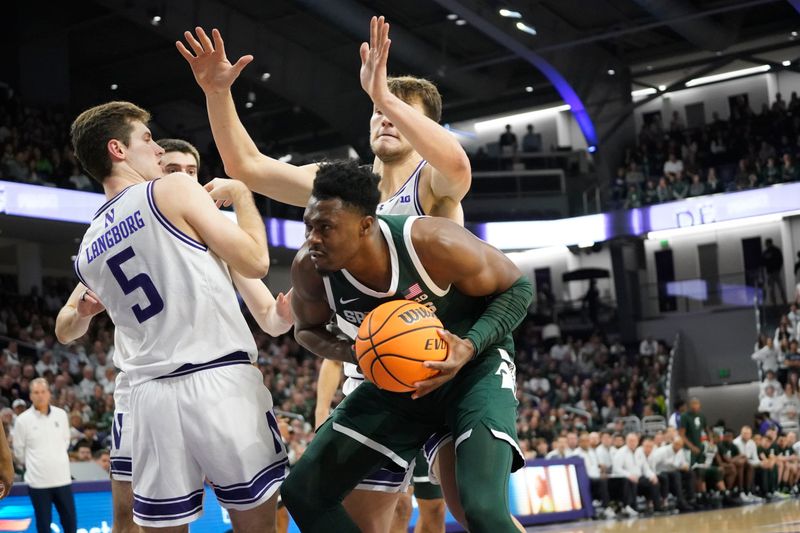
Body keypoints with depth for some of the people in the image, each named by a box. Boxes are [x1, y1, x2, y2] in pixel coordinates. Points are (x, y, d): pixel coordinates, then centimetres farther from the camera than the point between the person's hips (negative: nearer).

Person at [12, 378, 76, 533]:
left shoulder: (61, 414, 2)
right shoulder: (23, 420, -7)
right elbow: (19, 451, 4)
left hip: (62, 478, 3)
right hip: (38, 481, -2)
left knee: (70, 520, 7)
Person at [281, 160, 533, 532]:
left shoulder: (434, 243, -32)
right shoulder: (309, 268, -20)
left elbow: (517, 288, -15)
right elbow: (308, 329, 2)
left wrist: (471, 345, -32)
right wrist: (357, 353, -20)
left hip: (475, 366, -5)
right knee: (302, 493, 1)